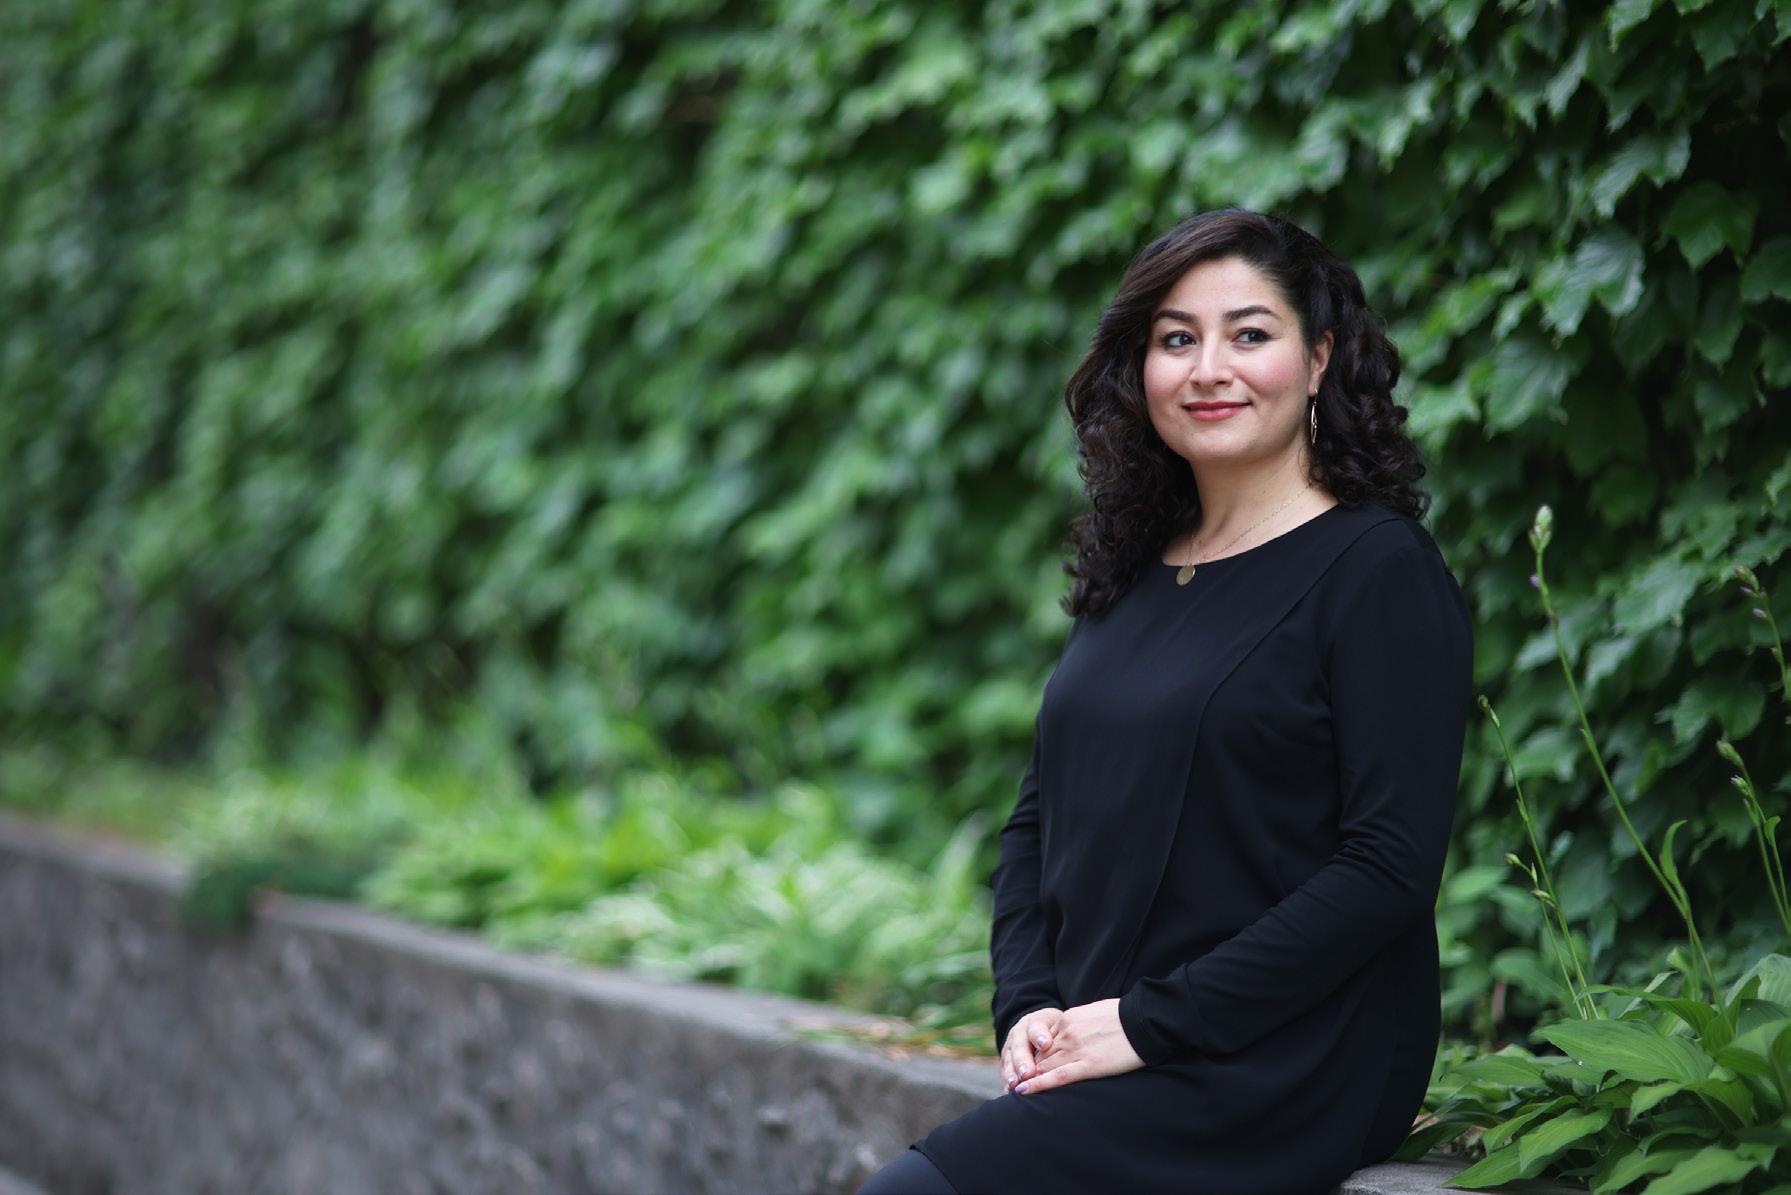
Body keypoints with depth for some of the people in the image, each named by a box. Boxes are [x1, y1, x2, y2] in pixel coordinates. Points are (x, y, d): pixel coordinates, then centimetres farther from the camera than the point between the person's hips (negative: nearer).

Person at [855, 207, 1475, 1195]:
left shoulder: (1381, 572, -7)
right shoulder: (1129, 576, 15)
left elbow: (1389, 868, -15)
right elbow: (1038, 816, 19)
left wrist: (1149, 1024, -15)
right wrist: (1029, 1005, 0)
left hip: (1281, 1073, -7)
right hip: (1097, 1057, 7)